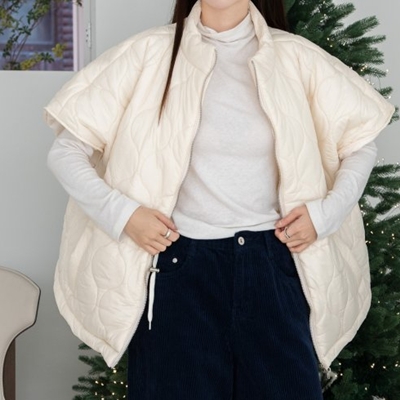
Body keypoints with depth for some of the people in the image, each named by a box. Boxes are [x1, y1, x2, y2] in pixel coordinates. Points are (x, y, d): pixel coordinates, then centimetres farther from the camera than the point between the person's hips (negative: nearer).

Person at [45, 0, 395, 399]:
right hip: (179, 265, -1)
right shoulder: (150, 53, -2)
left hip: (272, 265, 2)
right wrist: (121, 213, -11)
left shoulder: (294, 58, 2)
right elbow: (66, 150, 1)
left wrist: (326, 213, 0)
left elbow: (361, 141, 13)